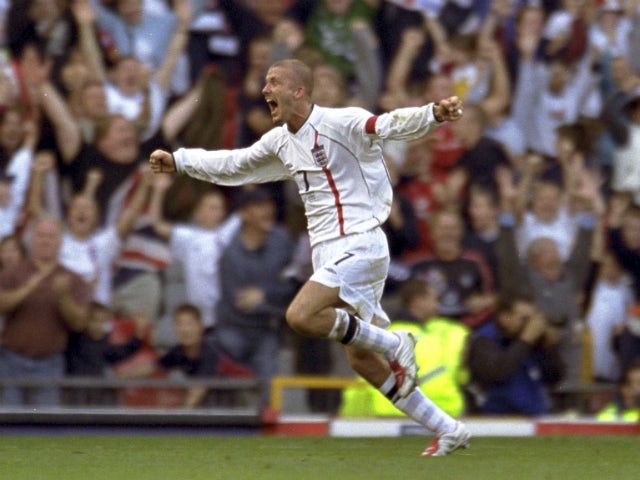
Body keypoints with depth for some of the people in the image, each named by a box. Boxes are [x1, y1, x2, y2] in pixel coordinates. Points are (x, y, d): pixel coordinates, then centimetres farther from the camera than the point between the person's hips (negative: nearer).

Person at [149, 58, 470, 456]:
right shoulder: (281, 142, 14)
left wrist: (434, 114, -43)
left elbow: (393, 125, -25)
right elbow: (233, 165, 30)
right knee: (361, 359, 4)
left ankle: (394, 344, -9)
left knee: (300, 315, -25)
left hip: (358, 243, -8)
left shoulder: (341, 124, -11)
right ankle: (448, 430, 10)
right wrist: (178, 161, 31)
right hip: (331, 254, 8)